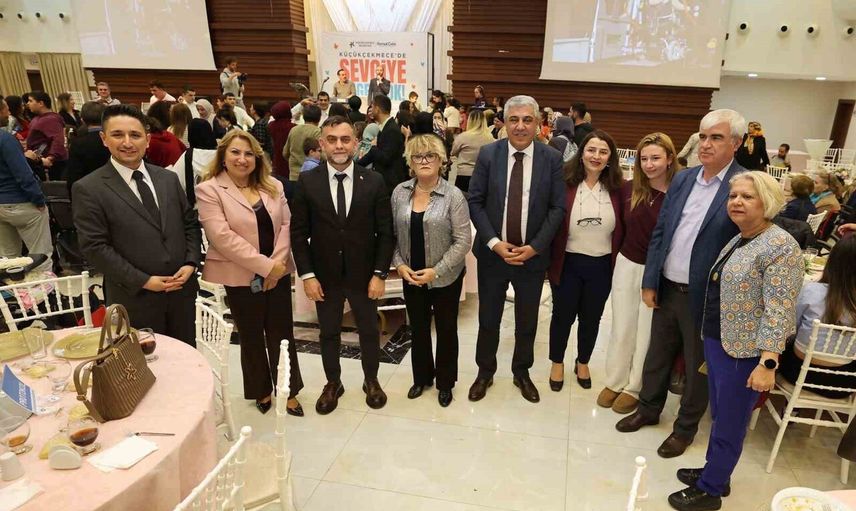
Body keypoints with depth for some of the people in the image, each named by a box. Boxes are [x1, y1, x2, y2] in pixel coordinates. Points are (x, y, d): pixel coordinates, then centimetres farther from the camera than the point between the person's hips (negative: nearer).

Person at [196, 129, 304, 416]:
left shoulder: (273, 187, 7)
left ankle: (288, 391, 26)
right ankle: (261, 390, 32)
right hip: (241, 277, -3)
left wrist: (277, 263, -11)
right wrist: (264, 266, -20)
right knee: (252, 337, 12)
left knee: (282, 333, 10)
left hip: (278, 272, 4)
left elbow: (286, 225, 3)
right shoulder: (209, 190, -8)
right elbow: (222, 236, -18)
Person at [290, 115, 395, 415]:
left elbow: (385, 232, -4)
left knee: (369, 331, 16)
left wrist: (380, 273, -8)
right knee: (329, 333, 16)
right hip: (324, 275, 0)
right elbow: (298, 232, -3)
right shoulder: (307, 182, -6)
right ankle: (333, 384, 37)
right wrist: (307, 275, -8)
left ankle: (371, 381, 38)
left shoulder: (374, 181, -7)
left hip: (363, 274, 0)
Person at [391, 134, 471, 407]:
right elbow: (393, 234, 4)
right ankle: (422, 377, 39)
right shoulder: (399, 192, -2)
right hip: (411, 277, 3)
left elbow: (463, 240, -14)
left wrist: (436, 271, -18)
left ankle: (445, 382, 33)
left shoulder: (453, 195, -13)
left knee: (446, 329, 13)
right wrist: (400, 265, -8)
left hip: (446, 278, -3)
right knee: (418, 328, 17)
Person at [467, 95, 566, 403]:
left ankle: (522, 372, 38)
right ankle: (485, 372, 34)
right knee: (488, 319, 13)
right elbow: (475, 202, -5)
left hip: (532, 255, 0)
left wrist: (534, 247, -13)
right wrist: (494, 243, -14)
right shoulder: (488, 154, -5)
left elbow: (557, 208, -5)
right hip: (492, 252, 0)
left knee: (527, 321, 16)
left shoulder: (552, 159, -5)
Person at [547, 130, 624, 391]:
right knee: (563, 316, 15)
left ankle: (582, 363, 43)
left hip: (602, 266, 2)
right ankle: (557, 363, 39)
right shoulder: (565, 183, -12)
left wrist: (619, 261, -1)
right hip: (567, 263, -2)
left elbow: (621, 229, 2)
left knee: (591, 318, 19)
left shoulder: (617, 188, -5)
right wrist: (549, 260, -9)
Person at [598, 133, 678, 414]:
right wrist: (618, 256, 6)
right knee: (621, 329, 15)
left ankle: (634, 388, 29)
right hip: (626, 266, 4)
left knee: (646, 333, 12)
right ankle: (614, 382, 32)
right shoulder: (629, 189, -3)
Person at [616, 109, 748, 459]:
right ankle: (648, 409, 41)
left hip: (704, 297, -5)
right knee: (657, 355, 20)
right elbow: (660, 232, 7)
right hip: (667, 289, 5)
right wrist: (649, 283, 4)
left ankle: (685, 428, 34)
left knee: (697, 367, 14)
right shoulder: (683, 179, 5)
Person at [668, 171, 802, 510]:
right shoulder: (739, 240, 11)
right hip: (716, 343, 8)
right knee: (719, 416, 21)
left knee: (729, 423, 7)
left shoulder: (780, 246, -16)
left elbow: (779, 311, -21)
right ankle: (715, 472, 37)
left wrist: (768, 363, -25)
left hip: (744, 353, -8)